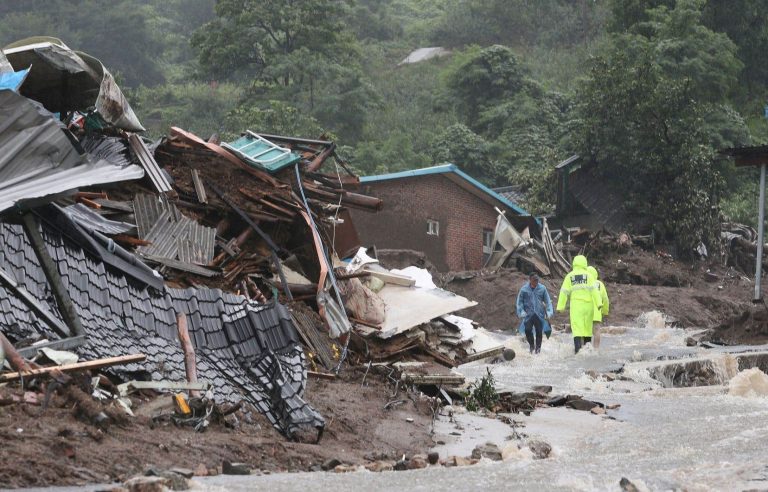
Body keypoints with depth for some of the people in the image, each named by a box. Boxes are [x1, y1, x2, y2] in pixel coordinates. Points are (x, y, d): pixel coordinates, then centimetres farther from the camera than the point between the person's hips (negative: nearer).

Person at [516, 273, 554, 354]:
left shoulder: (542, 289, 2)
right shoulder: (524, 289, -1)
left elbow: (547, 301, 8)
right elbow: (520, 302, 5)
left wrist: (549, 312, -1)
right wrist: (521, 312, -5)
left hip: (539, 314, 1)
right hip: (528, 314, -1)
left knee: (539, 331, 0)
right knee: (528, 330, -12)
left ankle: (538, 347, 17)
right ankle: (531, 345, 12)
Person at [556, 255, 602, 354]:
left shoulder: (569, 276, 4)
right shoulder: (588, 275, 1)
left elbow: (564, 292, 2)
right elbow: (593, 290, -6)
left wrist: (561, 306, 5)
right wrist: (599, 303, -8)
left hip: (575, 305, 0)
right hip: (588, 304, 0)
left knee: (577, 327, -5)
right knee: (588, 326, 12)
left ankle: (578, 349, -19)